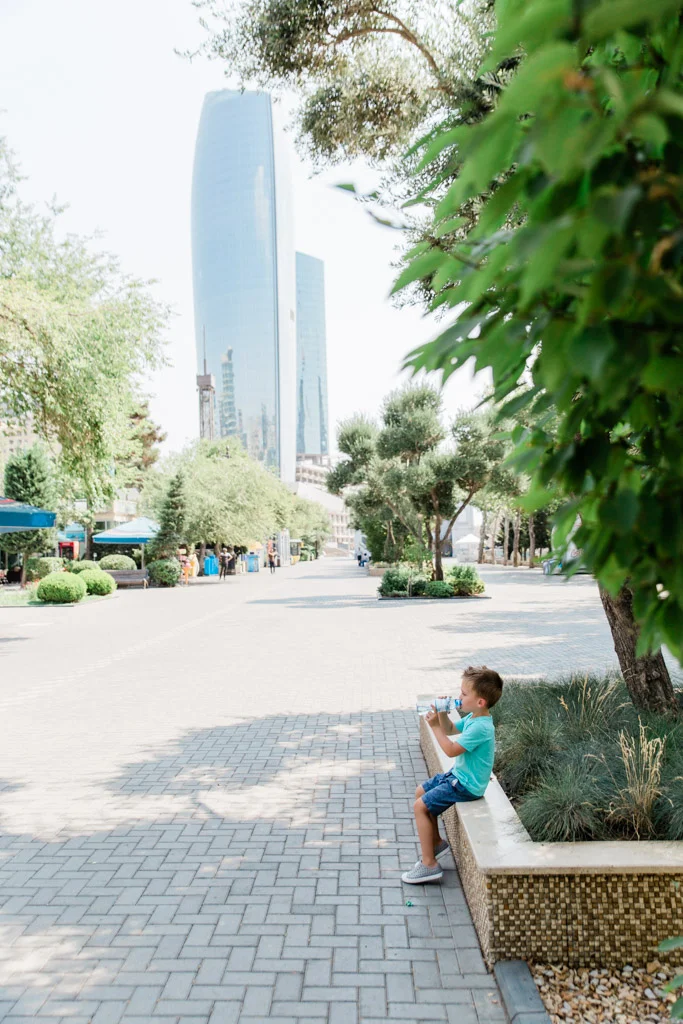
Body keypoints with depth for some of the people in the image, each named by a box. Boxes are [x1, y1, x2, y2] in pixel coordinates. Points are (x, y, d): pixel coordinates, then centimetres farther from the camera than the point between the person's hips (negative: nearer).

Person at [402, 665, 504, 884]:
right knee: (421, 792, 20)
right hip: (459, 775, 10)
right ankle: (436, 841, 33)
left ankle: (429, 864, -2)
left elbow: (451, 750, -29)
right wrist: (443, 714, -1)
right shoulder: (472, 718, 0)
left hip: (466, 785, -10)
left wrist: (435, 726, -25)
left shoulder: (480, 728, -30)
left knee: (420, 806, -11)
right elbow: (451, 730, 17)